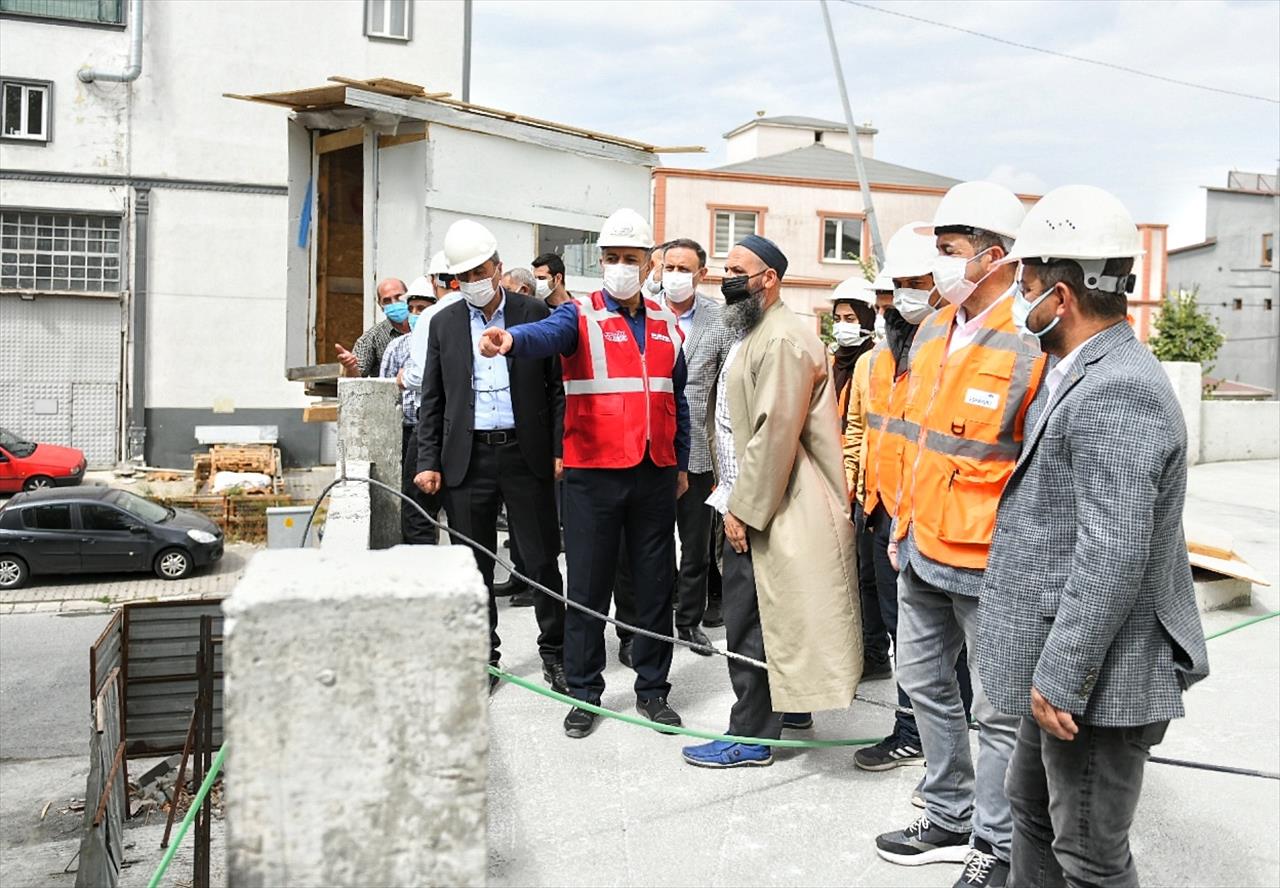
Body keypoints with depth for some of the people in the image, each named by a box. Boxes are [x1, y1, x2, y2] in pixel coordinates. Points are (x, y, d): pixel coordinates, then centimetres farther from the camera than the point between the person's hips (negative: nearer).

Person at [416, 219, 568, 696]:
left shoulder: (534, 313, 2)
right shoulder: (444, 322, 9)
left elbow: (556, 386, 2)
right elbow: (432, 400, 9)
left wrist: (560, 450, -5)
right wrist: (429, 462, 2)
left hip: (525, 454, -2)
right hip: (467, 457, 2)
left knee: (542, 560, 4)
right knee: (474, 566, 9)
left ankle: (554, 651, 21)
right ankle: (483, 656, 23)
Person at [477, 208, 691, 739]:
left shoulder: (667, 326, 12)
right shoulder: (581, 316, -2)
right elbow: (548, 335, -26)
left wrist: (681, 463, 17)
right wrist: (511, 340, -48)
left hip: (655, 475, 4)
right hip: (592, 475, -4)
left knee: (656, 585, 10)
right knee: (588, 588, 3)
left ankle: (652, 689, 25)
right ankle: (584, 693, 18)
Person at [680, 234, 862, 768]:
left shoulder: (782, 340, -17)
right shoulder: (750, 335, 16)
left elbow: (775, 434, -22)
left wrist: (744, 510, -20)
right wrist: (730, 494, 16)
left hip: (764, 508, -10)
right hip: (747, 502, 10)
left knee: (750, 626, -2)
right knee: (751, 620, 17)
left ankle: (750, 738, 9)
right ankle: (769, 715, 29)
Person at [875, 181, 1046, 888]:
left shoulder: (1036, 345, -17)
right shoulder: (932, 331, 8)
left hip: (991, 566, -8)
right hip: (923, 554, 9)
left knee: (999, 710, 8)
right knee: (924, 683, 20)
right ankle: (950, 819, 40)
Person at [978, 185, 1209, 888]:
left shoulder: (1117, 395, -24)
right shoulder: (1083, 375, 9)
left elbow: (1112, 561, -28)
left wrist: (1060, 680, -23)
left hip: (1096, 678, -10)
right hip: (1056, 665, 10)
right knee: (1032, 807, 25)